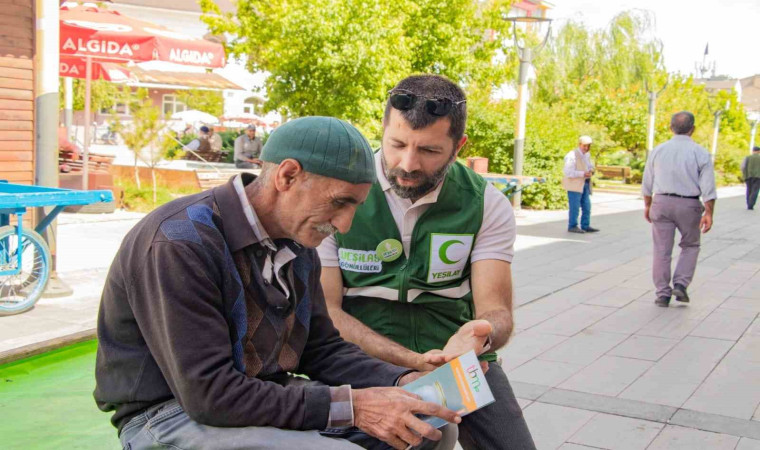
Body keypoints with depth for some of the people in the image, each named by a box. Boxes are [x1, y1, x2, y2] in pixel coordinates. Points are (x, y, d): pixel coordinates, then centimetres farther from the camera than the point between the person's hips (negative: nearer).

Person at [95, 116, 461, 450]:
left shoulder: (296, 243, 4)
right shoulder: (179, 246, -24)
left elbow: (321, 349, 9)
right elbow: (209, 395, -27)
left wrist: (403, 383, -8)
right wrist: (349, 406, -27)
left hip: (266, 397, 8)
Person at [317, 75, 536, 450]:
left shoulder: (487, 204, -1)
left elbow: (495, 310, -5)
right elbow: (324, 309, -8)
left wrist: (479, 335, -31)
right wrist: (413, 361, -21)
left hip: (461, 358, 2)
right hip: (366, 361, -1)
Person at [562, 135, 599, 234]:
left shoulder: (587, 155, 12)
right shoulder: (572, 155, -14)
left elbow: (590, 166, 26)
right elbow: (568, 172, -20)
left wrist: (591, 171, 2)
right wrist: (583, 174, -23)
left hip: (584, 184, 8)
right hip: (574, 185, -8)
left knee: (587, 206, 7)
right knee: (575, 206, -4)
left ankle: (586, 226, 14)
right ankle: (572, 226, 5)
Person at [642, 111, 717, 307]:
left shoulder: (658, 150, 2)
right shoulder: (700, 153, -4)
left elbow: (647, 182, 8)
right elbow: (708, 186, -9)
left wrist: (647, 205, 18)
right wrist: (708, 213, -8)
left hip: (662, 203, 1)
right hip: (689, 205, -1)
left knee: (662, 250, 6)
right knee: (690, 246, 18)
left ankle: (663, 293, 7)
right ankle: (680, 284, 5)